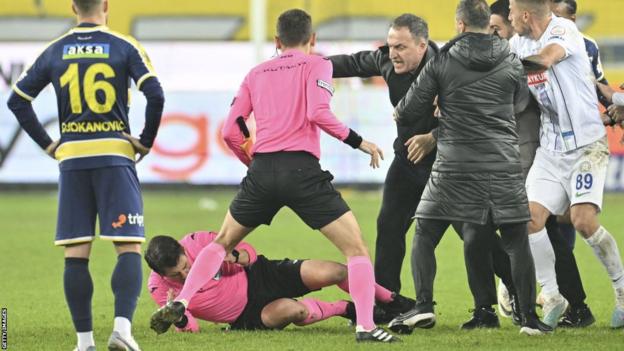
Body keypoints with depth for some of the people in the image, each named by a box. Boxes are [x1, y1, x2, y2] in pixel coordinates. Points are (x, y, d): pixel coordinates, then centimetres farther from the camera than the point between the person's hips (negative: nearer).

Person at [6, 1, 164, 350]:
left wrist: (48, 144, 12)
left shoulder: (55, 51, 9)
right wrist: (146, 141, 1)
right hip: (115, 154, -2)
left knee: (76, 253, 4)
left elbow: (17, 100, 9)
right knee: (130, 248, -2)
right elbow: (156, 95, -11)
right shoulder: (124, 47, 1)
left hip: (71, 156, 2)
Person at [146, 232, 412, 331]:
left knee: (331, 273, -16)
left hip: (256, 276, 1)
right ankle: (347, 309, 0)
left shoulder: (198, 242, -19)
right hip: (246, 317, -1)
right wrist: (179, 317, -36)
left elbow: (248, 253, -4)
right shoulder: (159, 288, -19)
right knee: (292, 311, -34)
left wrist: (236, 256, -29)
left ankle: (392, 302, 13)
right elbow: (189, 329, -12)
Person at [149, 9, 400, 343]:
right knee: (355, 248, 2)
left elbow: (230, 130, 16)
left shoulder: (257, 73, 19)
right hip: (301, 169, -4)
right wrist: (357, 141, -1)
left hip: (261, 169, 4)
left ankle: (179, 303, 10)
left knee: (222, 242, 24)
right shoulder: (316, 65, 7)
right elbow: (318, 113, -10)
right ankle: (365, 326, -14)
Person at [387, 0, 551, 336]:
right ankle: (529, 317, 5)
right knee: (517, 240, 8)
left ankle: (424, 306, -3)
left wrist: (399, 113, 26)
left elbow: (409, 110, 3)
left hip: (454, 166, -2)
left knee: (425, 235, 9)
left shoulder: (442, 62, -1)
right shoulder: (511, 64, 5)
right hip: (503, 164, 2)